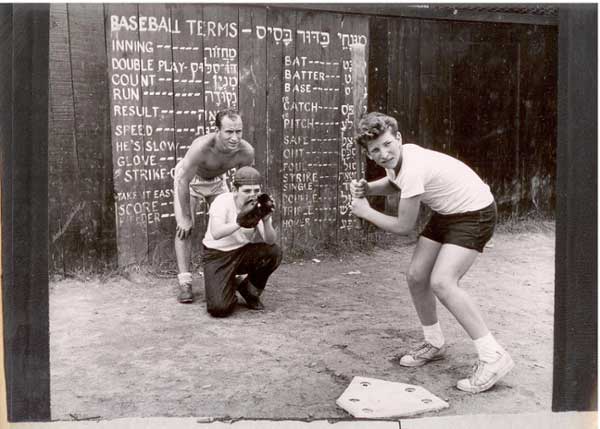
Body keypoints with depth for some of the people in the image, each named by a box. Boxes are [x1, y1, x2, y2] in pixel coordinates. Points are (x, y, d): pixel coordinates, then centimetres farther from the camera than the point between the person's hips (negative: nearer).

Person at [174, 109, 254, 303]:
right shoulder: (201, 147, -42)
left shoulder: (246, 152, -30)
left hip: (217, 180, 4)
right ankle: (184, 282, -7)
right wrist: (186, 217, -24)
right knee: (184, 228, -12)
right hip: (189, 178, -3)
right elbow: (184, 181, -30)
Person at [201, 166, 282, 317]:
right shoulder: (223, 202, -20)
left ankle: (250, 290, 3)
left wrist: (266, 221, -36)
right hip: (217, 255, -4)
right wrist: (241, 221, -50)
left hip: (243, 253, 4)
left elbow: (270, 241, -18)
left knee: (274, 252, -24)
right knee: (220, 308, -23)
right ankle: (224, 289, 16)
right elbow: (216, 233, -38)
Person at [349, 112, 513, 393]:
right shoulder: (397, 158, -4)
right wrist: (366, 188, 2)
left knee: (442, 283, -24)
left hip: (475, 213, -9)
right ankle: (434, 344, 24)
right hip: (446, 213, 9)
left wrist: (365, 211, -8)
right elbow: (394, 183, 22)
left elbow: (403, 227, -20)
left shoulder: (414, 168, -30)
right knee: (416, 276, 4)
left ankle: (493, 357, -15)